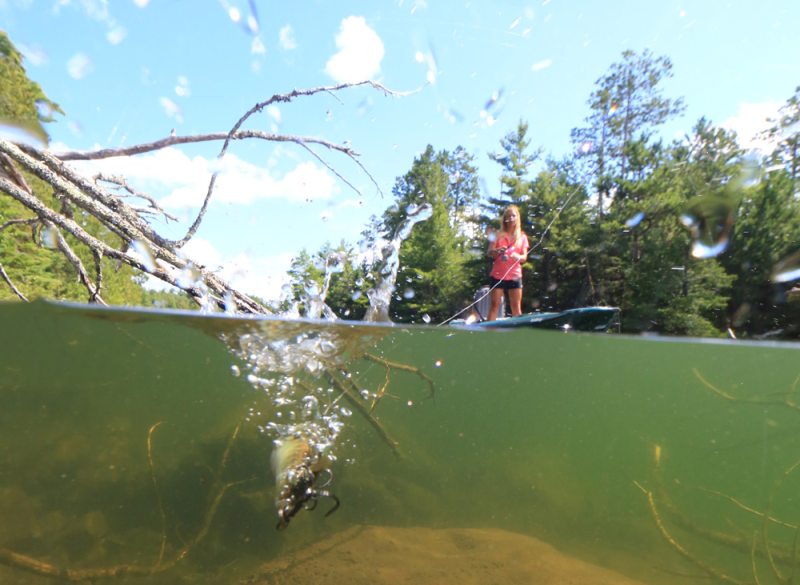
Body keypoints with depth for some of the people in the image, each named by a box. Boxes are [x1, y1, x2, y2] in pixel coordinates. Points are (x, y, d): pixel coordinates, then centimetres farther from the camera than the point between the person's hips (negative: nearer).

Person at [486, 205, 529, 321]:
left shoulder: (522, 237, 12)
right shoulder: (498, 235, 8)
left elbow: (524, 257, 3)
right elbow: (489, 253, -1)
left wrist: (517, 256, -20)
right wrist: (498, 250, -23)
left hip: (515, 275, 1)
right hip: (497, 275, -1)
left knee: (516, 307, 0)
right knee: (494, 305, -4)